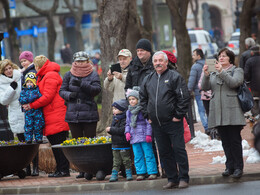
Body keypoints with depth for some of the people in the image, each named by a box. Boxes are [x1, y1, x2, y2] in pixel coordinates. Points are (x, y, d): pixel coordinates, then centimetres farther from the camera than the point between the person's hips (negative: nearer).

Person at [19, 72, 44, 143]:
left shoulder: (37, 90, 6)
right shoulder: (23, 91, 10)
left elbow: (41, 97, -8)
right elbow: (21, 100, -3)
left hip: (37, 111, 0)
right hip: (28, 112, 1)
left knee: (38, 126, 0)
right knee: (28, 126, -4)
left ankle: (38, 138, 11)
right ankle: (28, 138, 3)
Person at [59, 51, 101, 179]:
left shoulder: (93, 75, 2)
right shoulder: (69, 75, 10)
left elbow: (97, 89, -12)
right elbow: (62, 91, 10)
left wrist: (82, 84, -25)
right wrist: (69, 95, -11)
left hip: (89, 113, -3)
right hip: (73, 113, 3)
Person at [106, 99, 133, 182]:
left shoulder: (124, 120, -14)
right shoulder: (114, 119, 14)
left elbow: (122, 130, -26)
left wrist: (111, 130, -22)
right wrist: (109, 130, -4)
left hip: (123, 145, -8)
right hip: (115, 145, 8)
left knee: (126, 160, 1)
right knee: (116, 161, 10)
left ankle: (129, 174, 9)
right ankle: (114, 175, 11)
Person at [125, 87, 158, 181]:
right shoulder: (129, 112, 14)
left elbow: (148, 123, -8)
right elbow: (128, 124, 21)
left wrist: (148, 134, -13)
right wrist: (127, 132, 4)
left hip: (144, 137, -6)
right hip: (134, 138, 6)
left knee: (148, 155, -4)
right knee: (137, 156, 8)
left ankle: (152, 172, 0)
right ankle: (141, 173, 13)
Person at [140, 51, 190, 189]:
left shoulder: (175, 77, -4)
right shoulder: (148, 80, 12)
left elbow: (184, 97, -8)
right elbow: (143, 99, 23)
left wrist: (178, 115, -11)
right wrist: (148, 115, 13)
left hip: (173, 122, -6)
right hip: (156, 124, 6)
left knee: (179, 150, -5)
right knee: (164, 152, 8)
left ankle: (183, 178, 2)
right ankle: (172, 179, 15)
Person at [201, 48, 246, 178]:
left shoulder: (237, 71, 8)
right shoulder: (213, 74, 21)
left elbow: (234, 83, -12)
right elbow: (205, 87, 7)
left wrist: (222, 72, -18)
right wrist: (205, 75, -10)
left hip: (232, 111, -5)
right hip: (218, 112, 5)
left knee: (235, 140, -7)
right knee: (225, 141, 5)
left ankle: (238, 167, -3)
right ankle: (230, 166, 9)